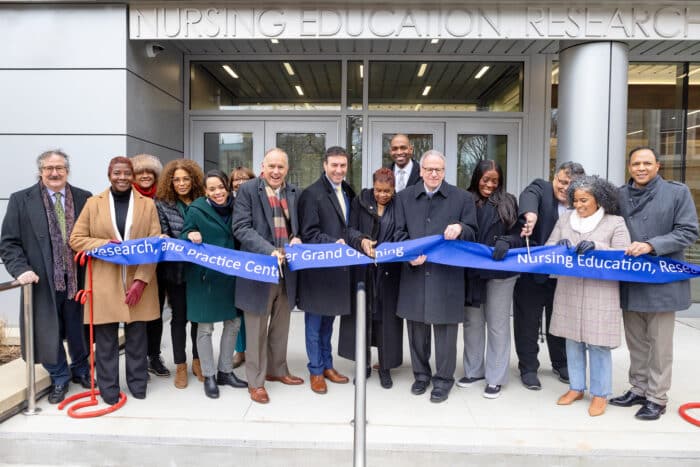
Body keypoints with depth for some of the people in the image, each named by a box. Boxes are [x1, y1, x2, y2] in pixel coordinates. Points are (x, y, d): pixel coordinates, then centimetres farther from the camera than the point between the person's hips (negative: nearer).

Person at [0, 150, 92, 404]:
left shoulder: (85, 199, 2)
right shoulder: (21, 200, 0)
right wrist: (21, 269, -13)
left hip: (78, 278, 1)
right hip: (43, 281, -1)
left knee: (79, 331, 15)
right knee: (49, 333, 10)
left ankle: (80, 370, 37)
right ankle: (59, 378, 31)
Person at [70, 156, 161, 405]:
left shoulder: (147, 204, 3)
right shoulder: (93, 203, 5)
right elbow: (76, 239, 5)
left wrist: (141, 280, -12)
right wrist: (105, 244, -14)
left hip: (138, 282, 0)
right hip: (105, 283, 0)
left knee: (137, 336, 9)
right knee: (106, 339, 6)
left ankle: (138, 383, 25)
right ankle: (108, 387, 22)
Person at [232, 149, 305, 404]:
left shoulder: (295, 193, 9)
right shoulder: (247, 190, -5)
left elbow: (301, 226, 14)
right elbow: (241, 228, -14)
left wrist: (298, 239, -9)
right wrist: (269, 251, -25)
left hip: (287, 269, 5)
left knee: (281, 325, 18)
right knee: (257, 327, 7)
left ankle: (277, 369, 36)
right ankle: (256, 380, 21)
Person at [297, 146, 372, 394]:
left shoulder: (348, 191, 10)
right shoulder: (312, 193, -11)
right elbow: (309, 233, -15)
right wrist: (334, 243, -24)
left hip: (338, 266, 7)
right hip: (318, 268, -6)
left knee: (328, 320, 18)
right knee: (315, 322, 7)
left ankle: (327, 365, 31)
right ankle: (316, 371, 20)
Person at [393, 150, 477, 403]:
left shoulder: (462, 198, 3)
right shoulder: (405, 197, 9)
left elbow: (472, 234, 5)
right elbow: (399, 233, 7)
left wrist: (460, 228, -18)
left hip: (446, 274, -2)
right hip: (414, 272, 3)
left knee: (445, 327, 4)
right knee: (416, 325, 12)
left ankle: (443, 379, 21)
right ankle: (421, 373, 30)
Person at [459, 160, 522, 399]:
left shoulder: (508, 202, 3)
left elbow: (517, 235, 1)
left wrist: (505, 242, -18)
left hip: (500, 271, -1)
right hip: (471, 271, 1)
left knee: (497, 324, 7)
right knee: (472, 322, 11)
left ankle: (495, 377, 17)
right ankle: (473, 370, 27)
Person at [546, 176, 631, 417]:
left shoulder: (615, 222, -2)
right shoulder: (565, 218, 7)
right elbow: (548, 248, 7)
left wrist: (596, 247, -22)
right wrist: (559, 245, -15)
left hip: (600, 294, -3)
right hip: (569, 292, 4)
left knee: (598, 344, 4)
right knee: (572, 341, 13)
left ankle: (600, 394, 21)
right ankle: (576, 387, 29)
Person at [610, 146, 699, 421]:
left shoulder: (677, 192, -4)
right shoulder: (619, 196, 4)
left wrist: (651, 245, -20)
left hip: (662, 280, -3)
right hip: (629, 281, 4)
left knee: (659, 343, 6)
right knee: (635, 341, 15)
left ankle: (656, 398, 19)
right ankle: (638, 389, 30)